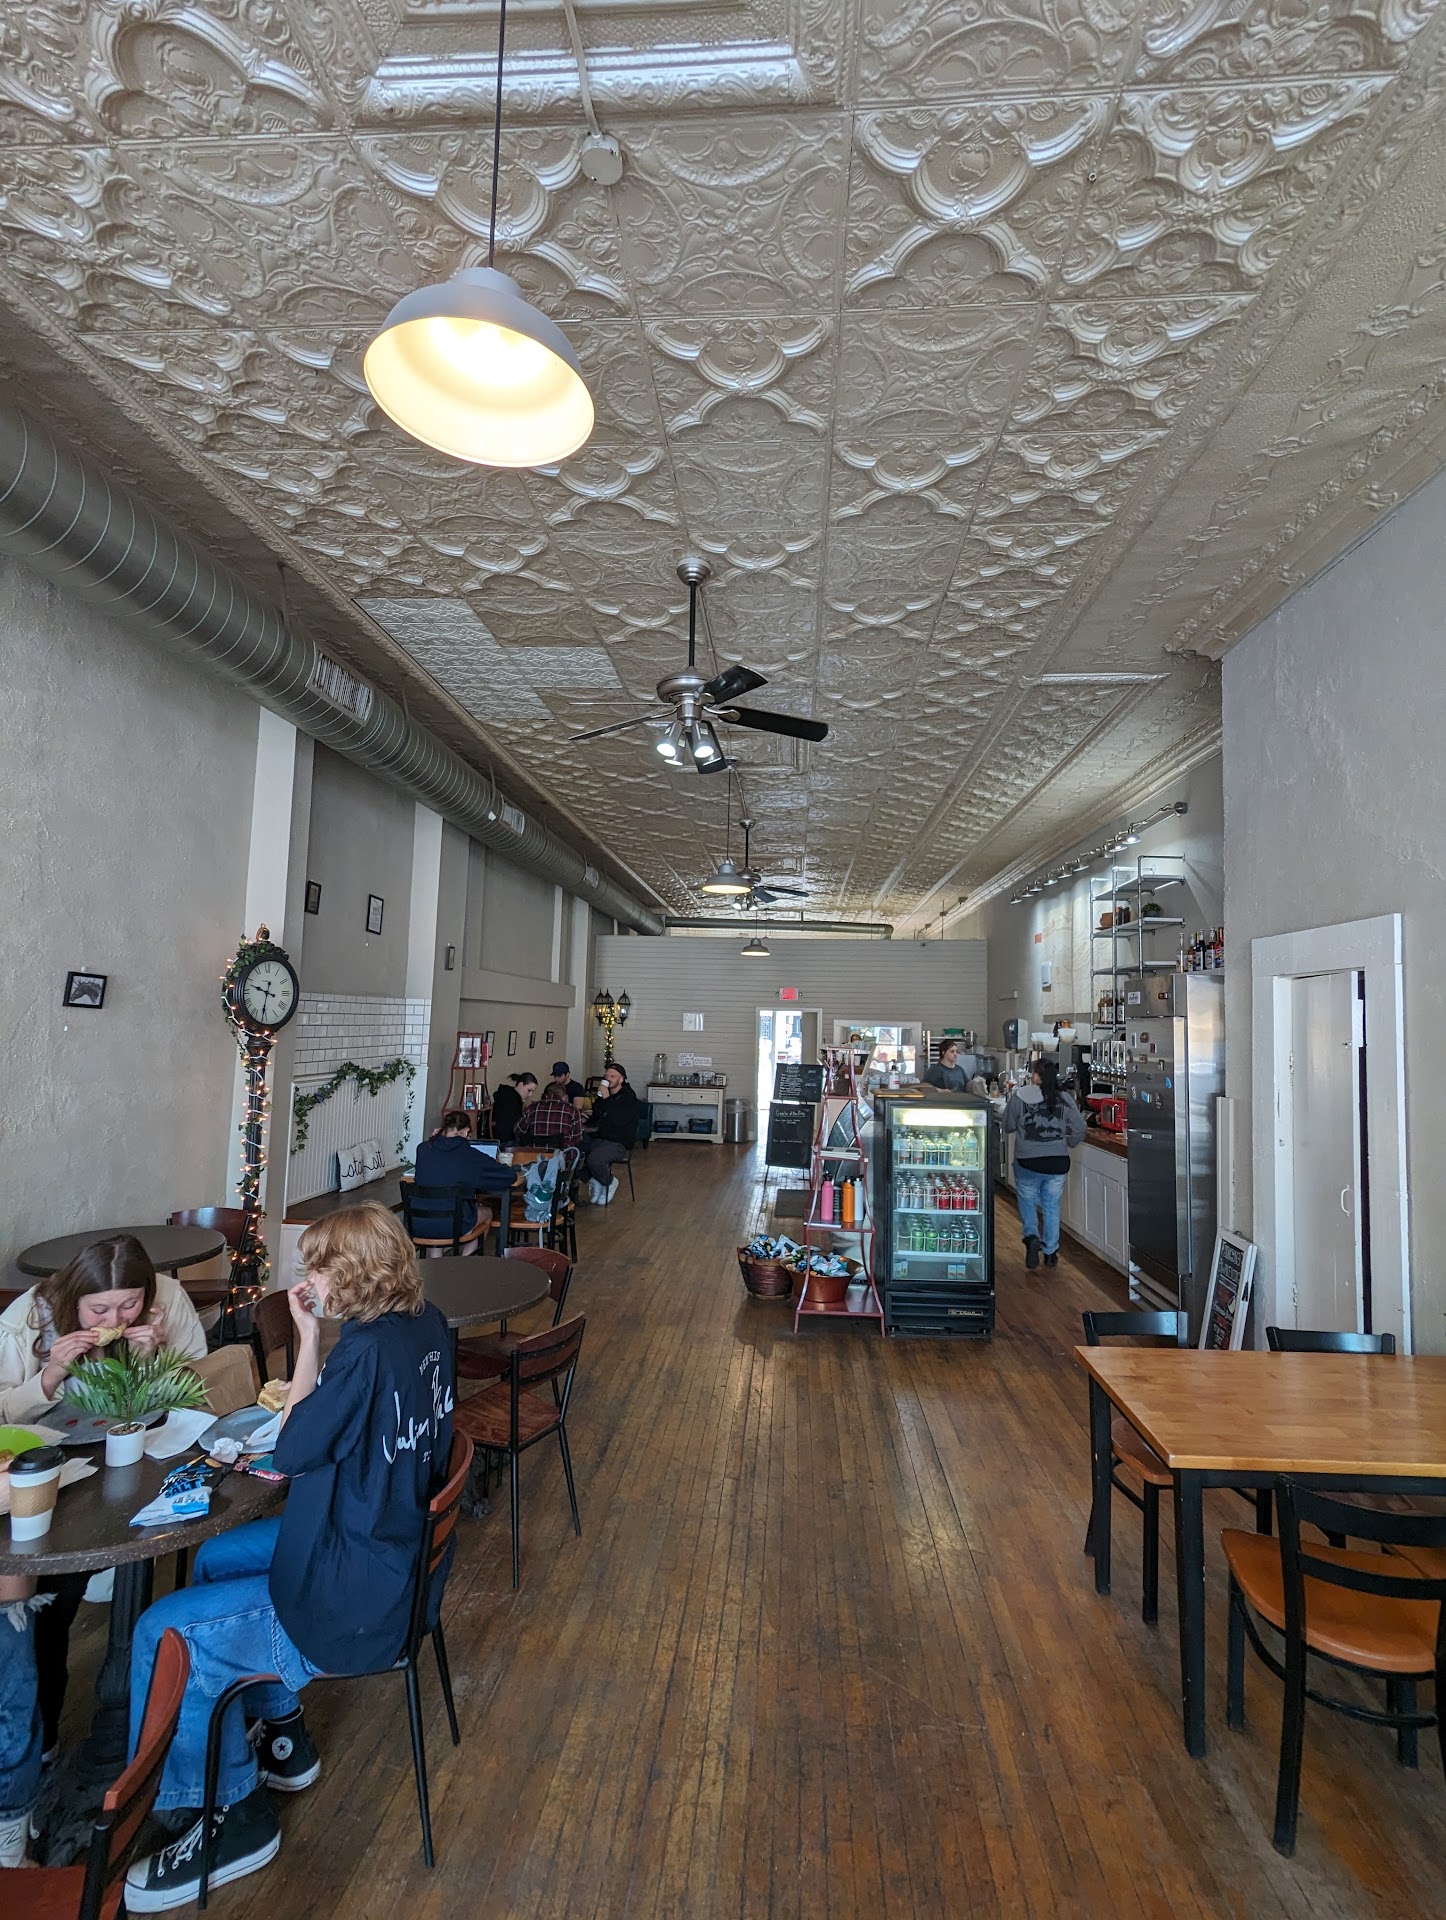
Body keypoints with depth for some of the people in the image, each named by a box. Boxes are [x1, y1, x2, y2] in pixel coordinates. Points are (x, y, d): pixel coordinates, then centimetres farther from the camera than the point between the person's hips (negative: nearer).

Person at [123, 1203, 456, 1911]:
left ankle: (232, 1818, 20)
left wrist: (309, 1337, -15)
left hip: (358, 1605, -9)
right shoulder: (426, 1326, -5)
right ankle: (282, 1737, 35)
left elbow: (292, 1450, -16)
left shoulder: (367, 1352, -32)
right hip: (400, 1549, 9)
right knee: (215, 1557, 23)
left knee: (162, 1634, 2)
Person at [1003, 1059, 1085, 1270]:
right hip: (1058, 1163, 2)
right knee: (1052, 1205, 16)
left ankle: (1031, 1235, -5)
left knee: (1027, 1201, 17)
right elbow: (1079, 1129, 0)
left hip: (1028, 1162, -2)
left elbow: (1008, 1127, -1)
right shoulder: (1064, 1100, -4)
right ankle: (1050, 1252, 21)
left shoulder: (1019, 1098, -10)